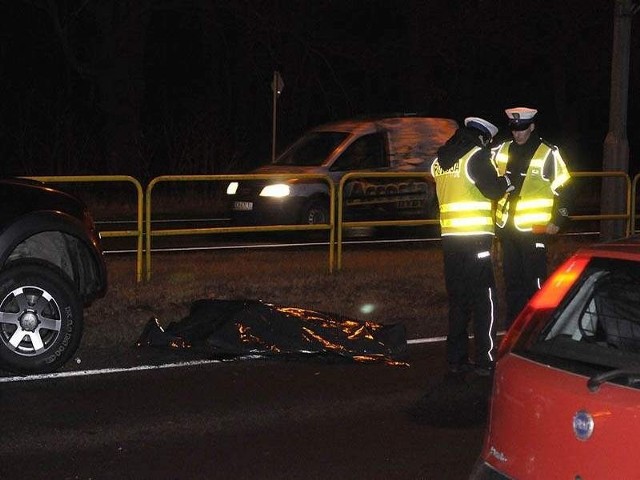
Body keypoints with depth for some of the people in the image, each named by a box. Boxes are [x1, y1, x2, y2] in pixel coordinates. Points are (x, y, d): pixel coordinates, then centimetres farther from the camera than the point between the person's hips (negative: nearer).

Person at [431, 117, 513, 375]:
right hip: (476, 237, -6)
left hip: (449, 236, 6)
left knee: (458, 298, 13)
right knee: (484, 299, -1)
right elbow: (493, 190, -10)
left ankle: (456, 359, 14)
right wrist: (508, 178, 10)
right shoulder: (477, 156, -7)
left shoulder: (440, 160, 13)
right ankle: (485, 360, -1)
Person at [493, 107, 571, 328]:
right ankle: (512, 324, 23)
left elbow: (561, 188, -5)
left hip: (533, 228, -6)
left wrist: (558, 220, -7)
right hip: (507, 226, 6)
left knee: (534, 278, -5)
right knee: (512, 277, 13)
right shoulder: (502, 151, 8)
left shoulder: (548, 154, -7)